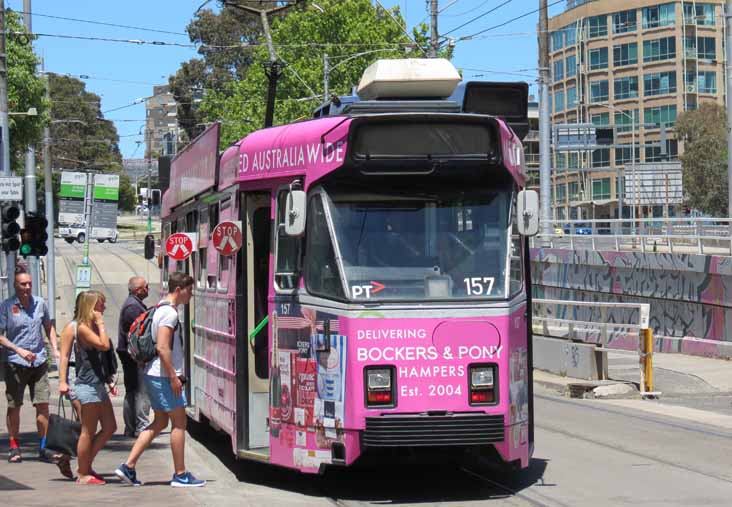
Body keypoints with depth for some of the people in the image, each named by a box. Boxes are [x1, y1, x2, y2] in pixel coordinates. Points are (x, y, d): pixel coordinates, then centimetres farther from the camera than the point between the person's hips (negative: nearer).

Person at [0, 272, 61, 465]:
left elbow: (49, 327, 19)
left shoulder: (40, 303, 5)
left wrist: (55, 349, 7)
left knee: (43, 404, -1)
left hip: (39, 361, 3)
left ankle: (43, 449, 5)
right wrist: (19, 350, -18)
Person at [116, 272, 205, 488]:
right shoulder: (169, 313, -16)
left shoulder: (160, 309, 16)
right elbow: (162, 348, -23)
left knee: (160, 422, 14)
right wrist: (173, 377, -21)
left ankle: (128, 466, 9)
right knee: (179, 423, -1)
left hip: (154, 375, 10)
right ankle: (180, 475, 4)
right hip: (164, 376, -10)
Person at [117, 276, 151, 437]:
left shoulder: (132, 304, 18)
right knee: (141, 391, -8)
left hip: (130, 356, 11)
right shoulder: (133, 306, -16)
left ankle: (130, 428, 18)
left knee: (131, 392, 13)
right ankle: (141, 427, -8)